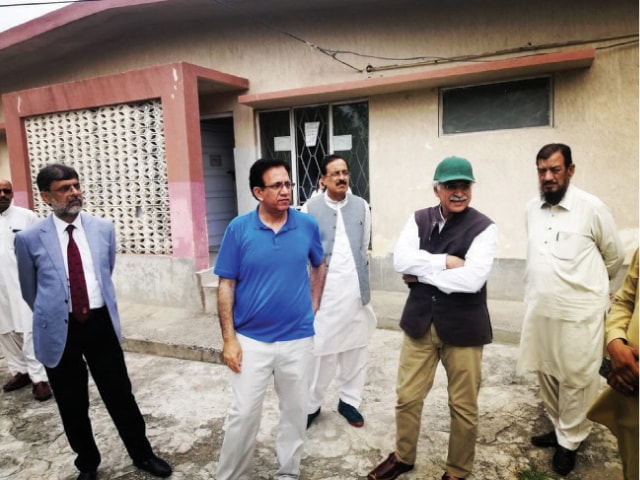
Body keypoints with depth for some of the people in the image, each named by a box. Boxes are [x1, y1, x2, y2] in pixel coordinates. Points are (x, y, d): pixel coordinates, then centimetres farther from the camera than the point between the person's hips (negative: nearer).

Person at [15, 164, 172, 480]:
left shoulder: (104, 228, 0)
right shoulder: (30, 238, -7)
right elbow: (30, 290, 8)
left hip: (101, 324, 1)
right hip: (59, 330, -1)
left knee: (121, 395, 11)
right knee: (72, 406, 15)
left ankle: (142, 455, 32)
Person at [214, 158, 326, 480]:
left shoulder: (308, 225, -4)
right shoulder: (238, 229, -9)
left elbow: (319, 266, 14)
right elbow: (226, 285, -6)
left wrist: (313, 305, 7)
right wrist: (228, 339, -9)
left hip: (298, 338, 2)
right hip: (251, 340, -2)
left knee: (295, 410, 16)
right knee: (243, 414, 8)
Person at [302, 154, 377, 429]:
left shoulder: (361, 206, 4)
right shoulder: (311, 209, -4)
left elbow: (364, 249, 10)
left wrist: (363, 284, 11)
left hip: (354, 288, 3)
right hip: (323, 288, -3)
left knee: (355, 346, 11)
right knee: (320, 349, 2)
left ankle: (349, 400, 28)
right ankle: (311, 404, 20)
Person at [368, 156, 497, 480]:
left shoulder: (483, 228, -10)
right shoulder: (419, 220, 2)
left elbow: (472, 279, -22)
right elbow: (400, 260, -12)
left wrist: (422, 272, -14)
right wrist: (445, 261, -19)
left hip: (463, 327, -3)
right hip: (419, 323, 3)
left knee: (463, 405, 13)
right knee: (407, 396, 16)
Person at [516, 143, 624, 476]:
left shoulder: (592, 208, -11)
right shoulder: (532, 209, 4)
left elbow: (614, 257, 2)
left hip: (579, 313, -5)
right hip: (538, 310, 5)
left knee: (575, 381, 9)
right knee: (547, 375, 17)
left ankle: (570, 441, 28)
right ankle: (558, 428, 38)